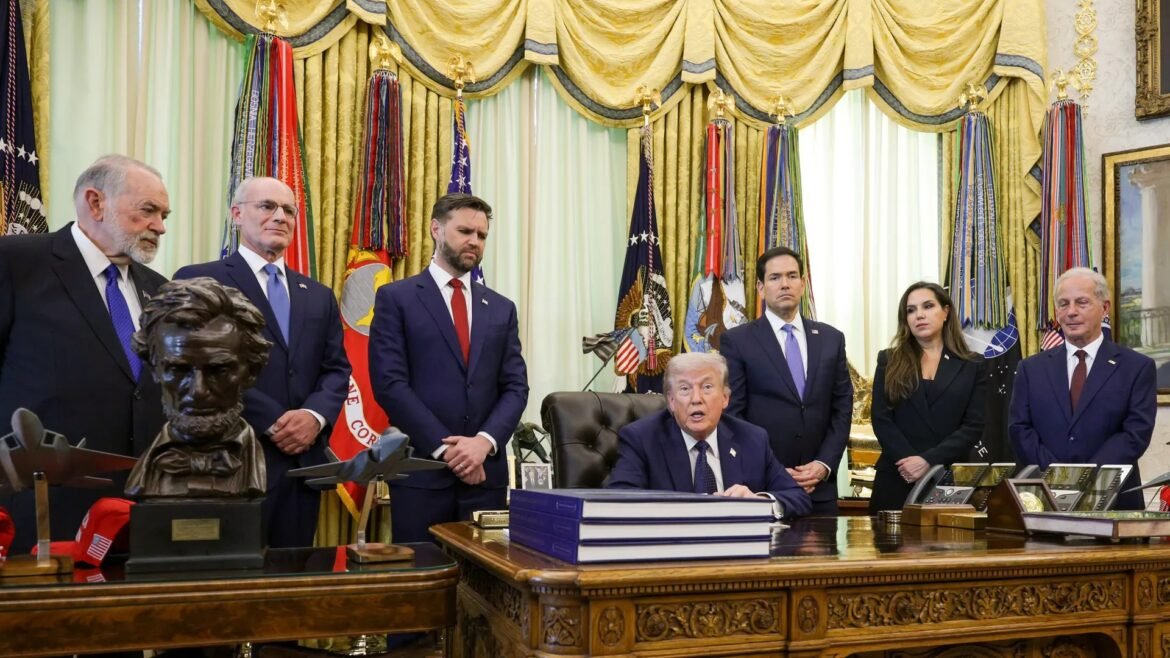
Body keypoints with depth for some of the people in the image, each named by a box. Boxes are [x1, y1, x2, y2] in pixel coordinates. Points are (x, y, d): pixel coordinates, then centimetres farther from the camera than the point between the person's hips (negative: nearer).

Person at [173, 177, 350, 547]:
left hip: (302, 461, 6)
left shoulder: (319, 296, 18)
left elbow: (337, 369, 11)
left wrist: (314, 415, -9)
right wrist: (274, 422, -15)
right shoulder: (199, 281, 0)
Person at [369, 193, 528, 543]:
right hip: (421, 470, -3)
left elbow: (515, 387, 7)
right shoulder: (395, 298, 2)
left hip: (486, 471, 3)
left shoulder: (501, 308, 13)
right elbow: (389, 383, -8)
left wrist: (485, 441, -11)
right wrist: (445, 448, -13)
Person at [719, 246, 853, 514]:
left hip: (819, 487, 3)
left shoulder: (831, 339, 10)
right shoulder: (736, 341, -1)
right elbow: (732, 415, -5)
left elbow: (842, 409, 9)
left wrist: (825, 464, -5)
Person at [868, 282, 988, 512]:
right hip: (897, 478, 0)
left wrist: (929, 461, -13)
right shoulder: (889, 361, 9)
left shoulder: (973, 366, 7)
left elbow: (974, 426, -2)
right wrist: (910, 461, -14)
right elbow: (881, 419, 0)